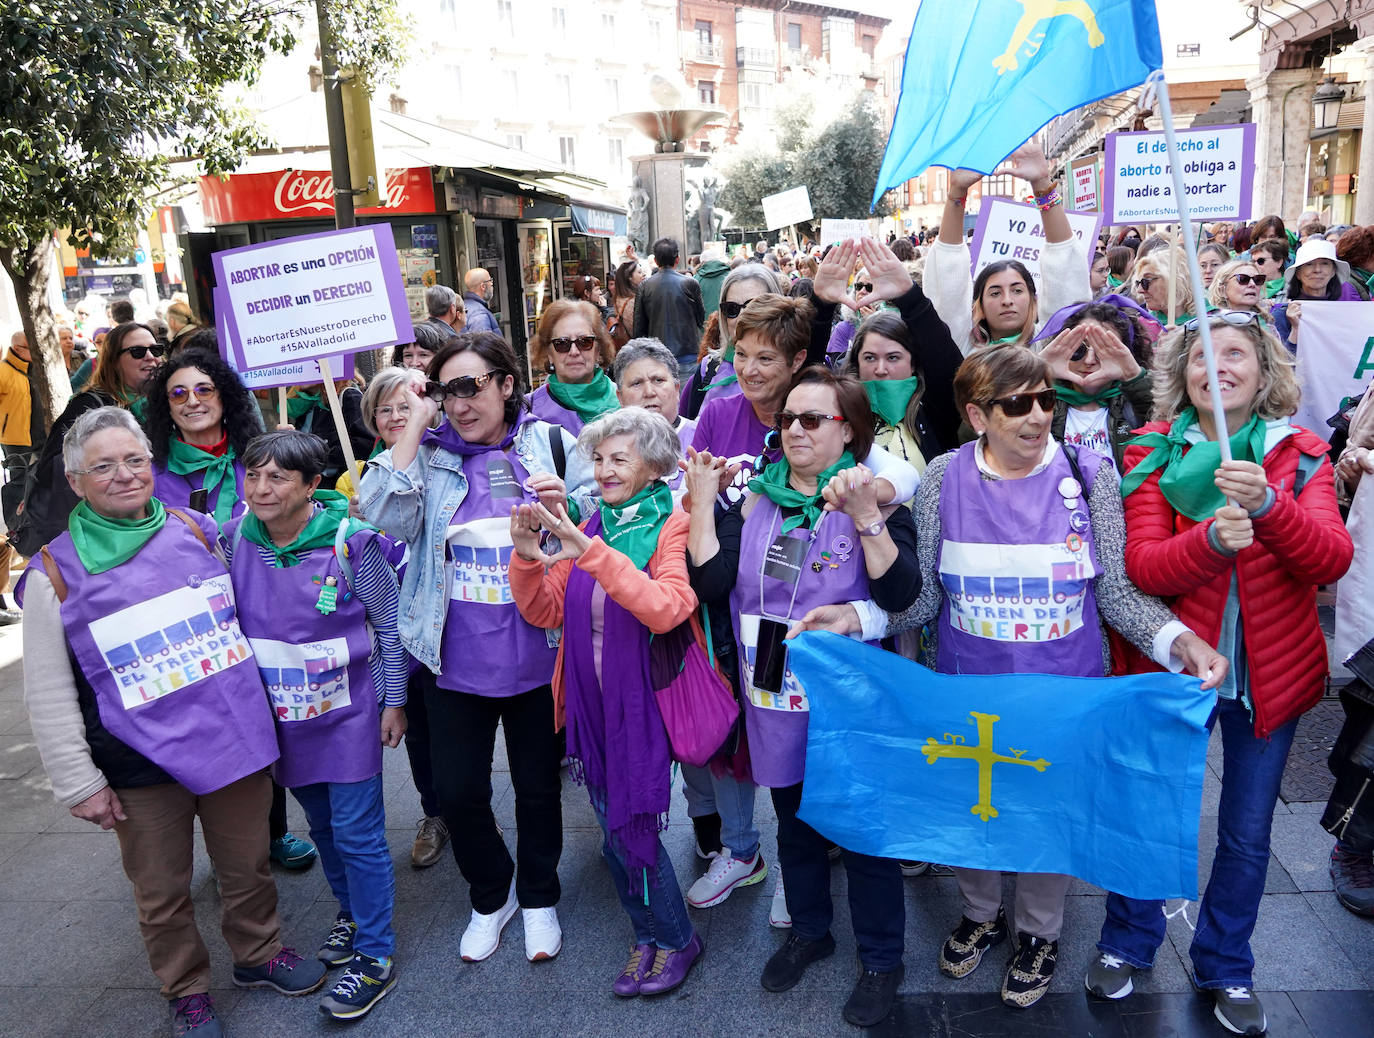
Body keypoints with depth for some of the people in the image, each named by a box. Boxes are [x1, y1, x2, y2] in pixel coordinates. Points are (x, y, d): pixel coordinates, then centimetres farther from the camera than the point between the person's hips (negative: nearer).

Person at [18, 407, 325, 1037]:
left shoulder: (197, 532, 3)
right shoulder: (56, 573, -6)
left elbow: (243, 618, 16)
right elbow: (49, 695, -4)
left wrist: (257, 711, 16)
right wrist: (79, 783, -6)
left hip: (234, 741, 3)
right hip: (142, 767, -2)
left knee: (247, 867, 17)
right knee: (162, 893, 13)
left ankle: (258, 953, 42)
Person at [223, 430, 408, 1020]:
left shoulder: (350, 542, -18)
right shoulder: (233, 541, -6)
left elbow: (389, 624, -8)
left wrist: (393, 701, -5)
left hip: (348, 713, -4)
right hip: (283, 718, 5)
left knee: (357, 834, 1)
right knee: (321, 826, 20)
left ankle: (374, 959, 16)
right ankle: (352, 913, 44)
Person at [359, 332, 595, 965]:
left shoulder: (551, 444, -2)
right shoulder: (430, 454, 0)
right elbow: (385, 515, -17)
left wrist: (565, 504, -19)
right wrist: (415, 426, -15)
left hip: (534, 655, -1)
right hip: (453, 659, 1)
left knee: (538, 785, 15)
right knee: (457, 792, 10)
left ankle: (538, 897, 41)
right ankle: (491, 895, 38)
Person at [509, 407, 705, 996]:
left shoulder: (673, 528, -11)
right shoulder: (589, 527, 8)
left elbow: (666, 609, -28)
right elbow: (543, 612, 4)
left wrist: (591, 552, -34)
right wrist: (528, 556, -14)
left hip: (644, 703, -6)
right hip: (592, 704, 6)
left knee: (631, 831, 1)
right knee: (614, 831, 14)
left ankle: (677, 939, 27)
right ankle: (647, 936, 37)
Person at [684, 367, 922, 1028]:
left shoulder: (876, 498, -8)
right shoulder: (756, 500, 3)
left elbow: (899, 594, -22)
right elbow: (711, 584, -7)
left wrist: (866, 518, -32)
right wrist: (701, 501, -10)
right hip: (775, 699, 4)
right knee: (794, 821, 21)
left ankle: (881, 959, 32)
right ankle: (809, 931, 45)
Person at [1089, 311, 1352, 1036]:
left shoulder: (1301, 457, -1)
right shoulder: (1154, 453, -5)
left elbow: (1332, 560, -17)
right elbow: (1142, 565, -16)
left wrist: (1268, 504, -35)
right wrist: (1211, 540, -35)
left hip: (1270, 675, 1)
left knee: (1247, 836, 14)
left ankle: (1225, 966, 37)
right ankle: (1128, 941, 38)